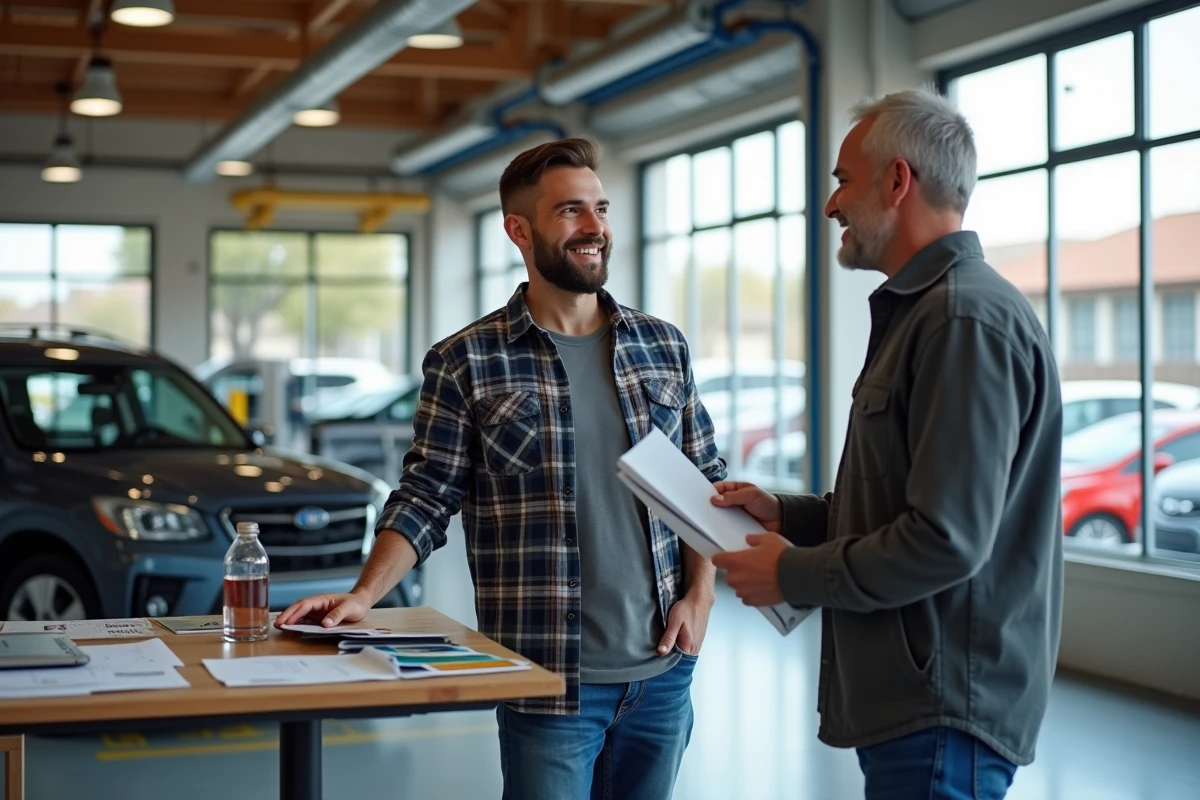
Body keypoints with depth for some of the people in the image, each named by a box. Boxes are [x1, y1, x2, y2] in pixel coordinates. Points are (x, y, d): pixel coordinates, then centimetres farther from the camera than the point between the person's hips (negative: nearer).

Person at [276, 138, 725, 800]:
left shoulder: (664, 347, 8)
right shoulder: (465, 365, -3)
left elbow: (705, 483, 12)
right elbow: (425, 498, -3)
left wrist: (699, 595, 1)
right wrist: (362, 595, -16)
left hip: (663, 671, 4)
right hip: (549, 679, -4)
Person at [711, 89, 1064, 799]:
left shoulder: (967, 320, -19)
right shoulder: (920, 310, 15)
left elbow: (946, 541, -25)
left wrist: (792, 575, -13)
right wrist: (786, 514, 11)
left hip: (943, 713, -10)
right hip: (907, 696, 10)